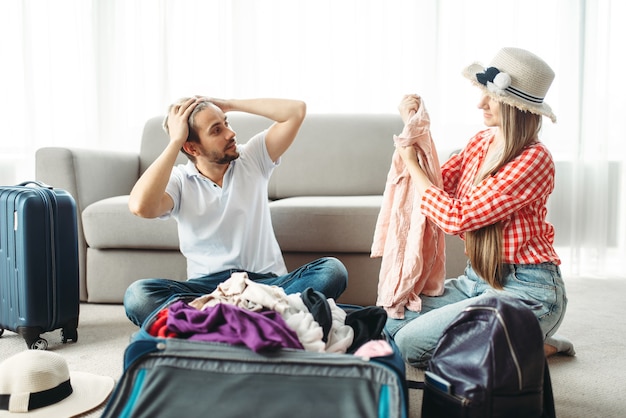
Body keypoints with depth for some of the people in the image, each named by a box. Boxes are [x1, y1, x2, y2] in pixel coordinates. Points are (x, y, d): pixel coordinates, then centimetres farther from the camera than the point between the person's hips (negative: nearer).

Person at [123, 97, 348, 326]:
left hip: (267, 281, 1)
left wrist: (230, 104, 0)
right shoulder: (178, 180, 2)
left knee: (332, 270, -27)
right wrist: (175, 141, -12)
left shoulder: (253, 157, 8)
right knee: (137, 295, -29)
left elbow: (296, 110, -1)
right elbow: (140, 206, -20)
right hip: (206, 286, -1)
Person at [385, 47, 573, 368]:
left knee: (410, 344, -18)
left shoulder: (534, 159, -20)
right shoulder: (482, 140, 6)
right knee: (389, 324, 1)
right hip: (478, 279, 8)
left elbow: (456, 218, -23)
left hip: (525, 291, -8)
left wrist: (411, 164, -12)